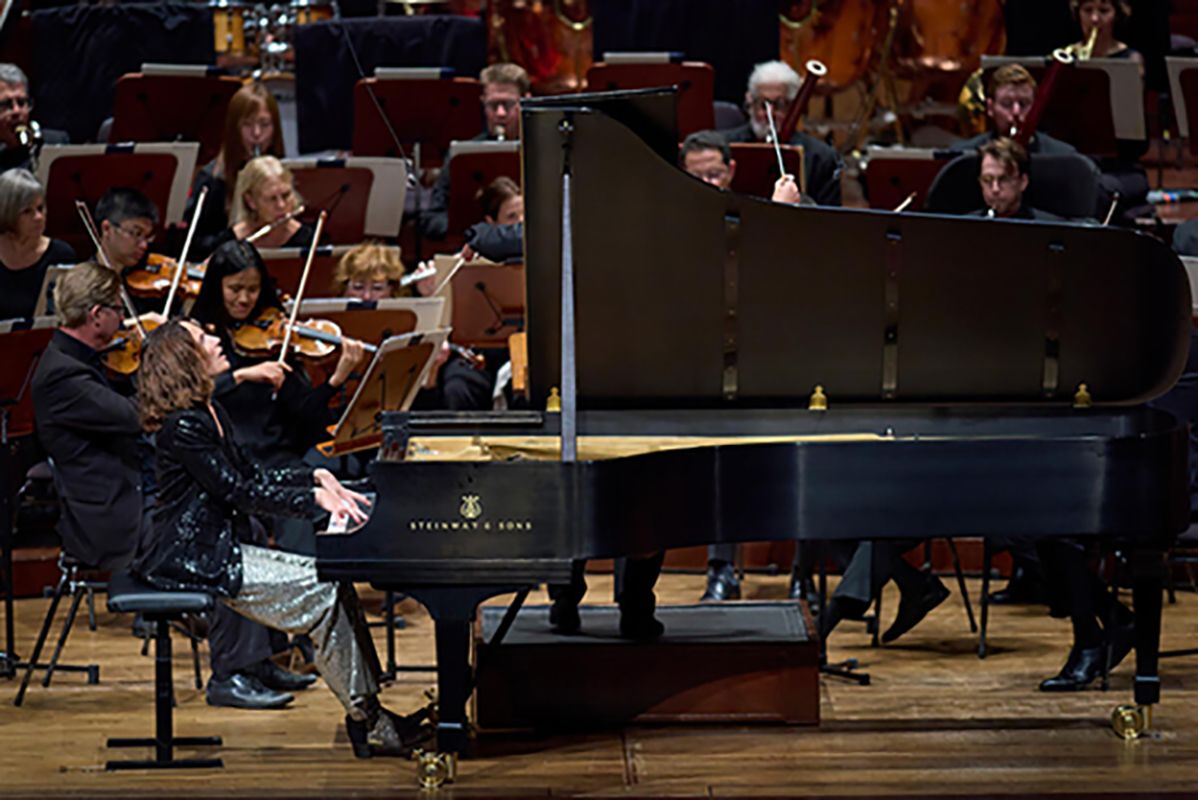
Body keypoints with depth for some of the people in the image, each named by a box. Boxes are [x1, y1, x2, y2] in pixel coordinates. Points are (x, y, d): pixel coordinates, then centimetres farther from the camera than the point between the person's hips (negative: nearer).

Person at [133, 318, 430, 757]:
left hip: (219, 548, 10)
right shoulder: (184, 425, -17)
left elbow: (252, 472, 17)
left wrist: (316, 477, 3)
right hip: (194, 560, -10)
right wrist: (315, 498, -18)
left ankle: (368, 712, -7)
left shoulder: (209, 412, 14)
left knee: (333, 579, -3)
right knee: (322, 589, -19)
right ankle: (368, 721, -13)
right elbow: (238, 491, -20)